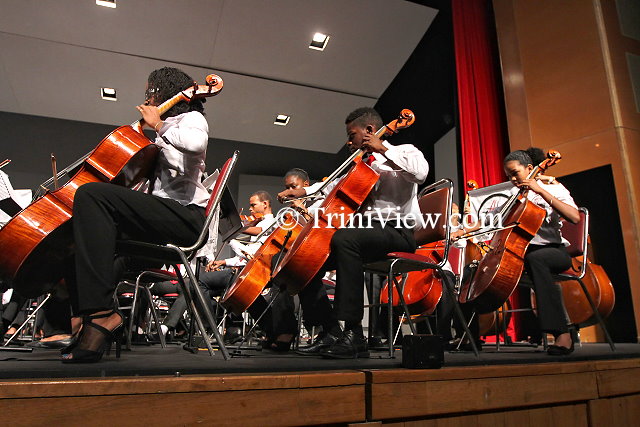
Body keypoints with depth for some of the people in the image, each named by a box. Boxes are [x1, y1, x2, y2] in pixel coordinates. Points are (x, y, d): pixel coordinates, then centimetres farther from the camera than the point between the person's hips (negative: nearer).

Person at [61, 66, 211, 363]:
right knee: (76, 232, 10)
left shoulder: (191, 118, 6)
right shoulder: (163, 138, 32)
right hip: (163, 215, 10)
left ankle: (102, 313, -31)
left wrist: (158, 125, -7)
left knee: (91, 193, -27)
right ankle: (84, 319, 2)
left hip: (186, 214, -10)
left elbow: (195, 143, -22)